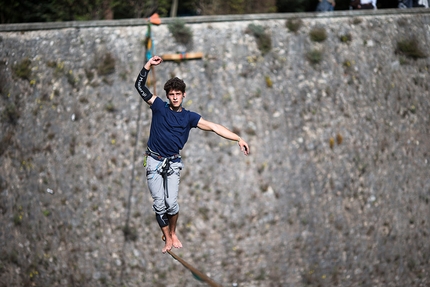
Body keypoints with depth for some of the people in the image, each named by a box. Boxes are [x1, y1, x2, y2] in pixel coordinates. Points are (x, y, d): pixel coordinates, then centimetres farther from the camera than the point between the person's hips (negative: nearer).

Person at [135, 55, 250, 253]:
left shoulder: (189, 117, 2)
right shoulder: (160, 107, 1)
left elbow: (213, 127, -5)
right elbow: (140, 86, 1)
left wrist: (238, 139, -12)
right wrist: (148, 65, -9)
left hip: (173, 163, 0)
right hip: (154, 161, 0)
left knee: (171, 203, -8)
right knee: (159, 204, -2)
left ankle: (173, 233, 17)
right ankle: (167, 238, 12)